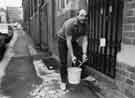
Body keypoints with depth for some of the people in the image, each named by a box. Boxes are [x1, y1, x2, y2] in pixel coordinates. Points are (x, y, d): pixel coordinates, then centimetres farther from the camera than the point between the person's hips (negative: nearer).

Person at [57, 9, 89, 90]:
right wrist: (72, 56, -32)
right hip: (63, 40, -5)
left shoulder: (85, 25, -15)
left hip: (73, 41, 5)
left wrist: (84, 54, -25)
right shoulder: (70, 23, -33)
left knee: (82, 57, -9)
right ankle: (64, 81, 9)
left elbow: (85, 40, -15)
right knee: (63, 62, -6)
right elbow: (68, 41, -33)